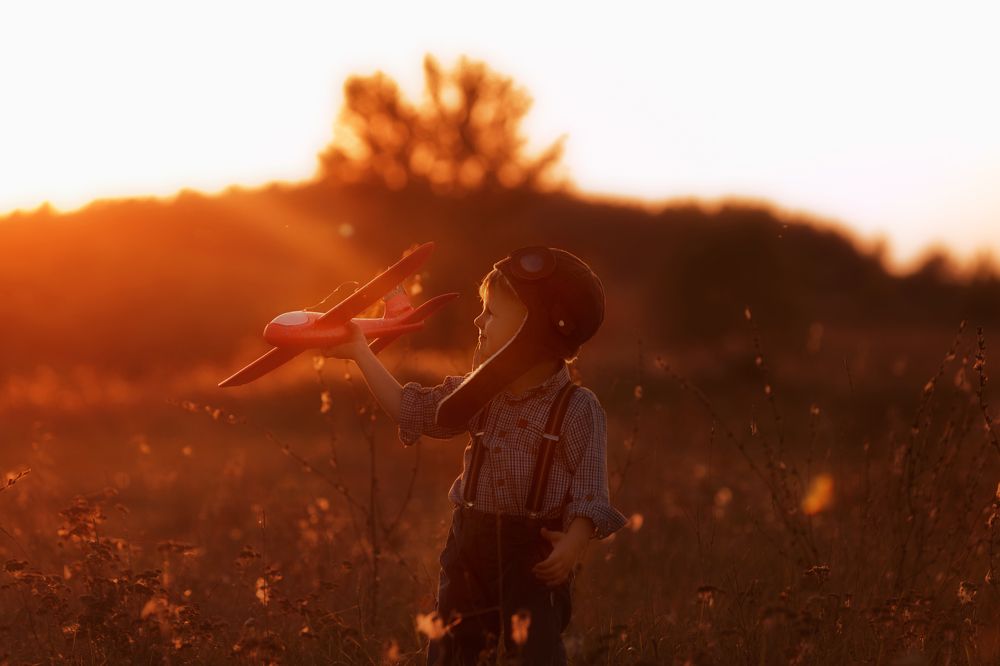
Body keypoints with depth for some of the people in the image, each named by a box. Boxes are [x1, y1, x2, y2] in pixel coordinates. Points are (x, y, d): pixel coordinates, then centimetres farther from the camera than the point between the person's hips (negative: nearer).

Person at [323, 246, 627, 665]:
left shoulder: (578, 409, -11)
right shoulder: (480, 394, 7)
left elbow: (589, 491, -16)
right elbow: (412, 410, 17)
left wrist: (576, 540, -34)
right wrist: (361, 352, 17)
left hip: (536, 554, -6)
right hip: (471, 544, 6)